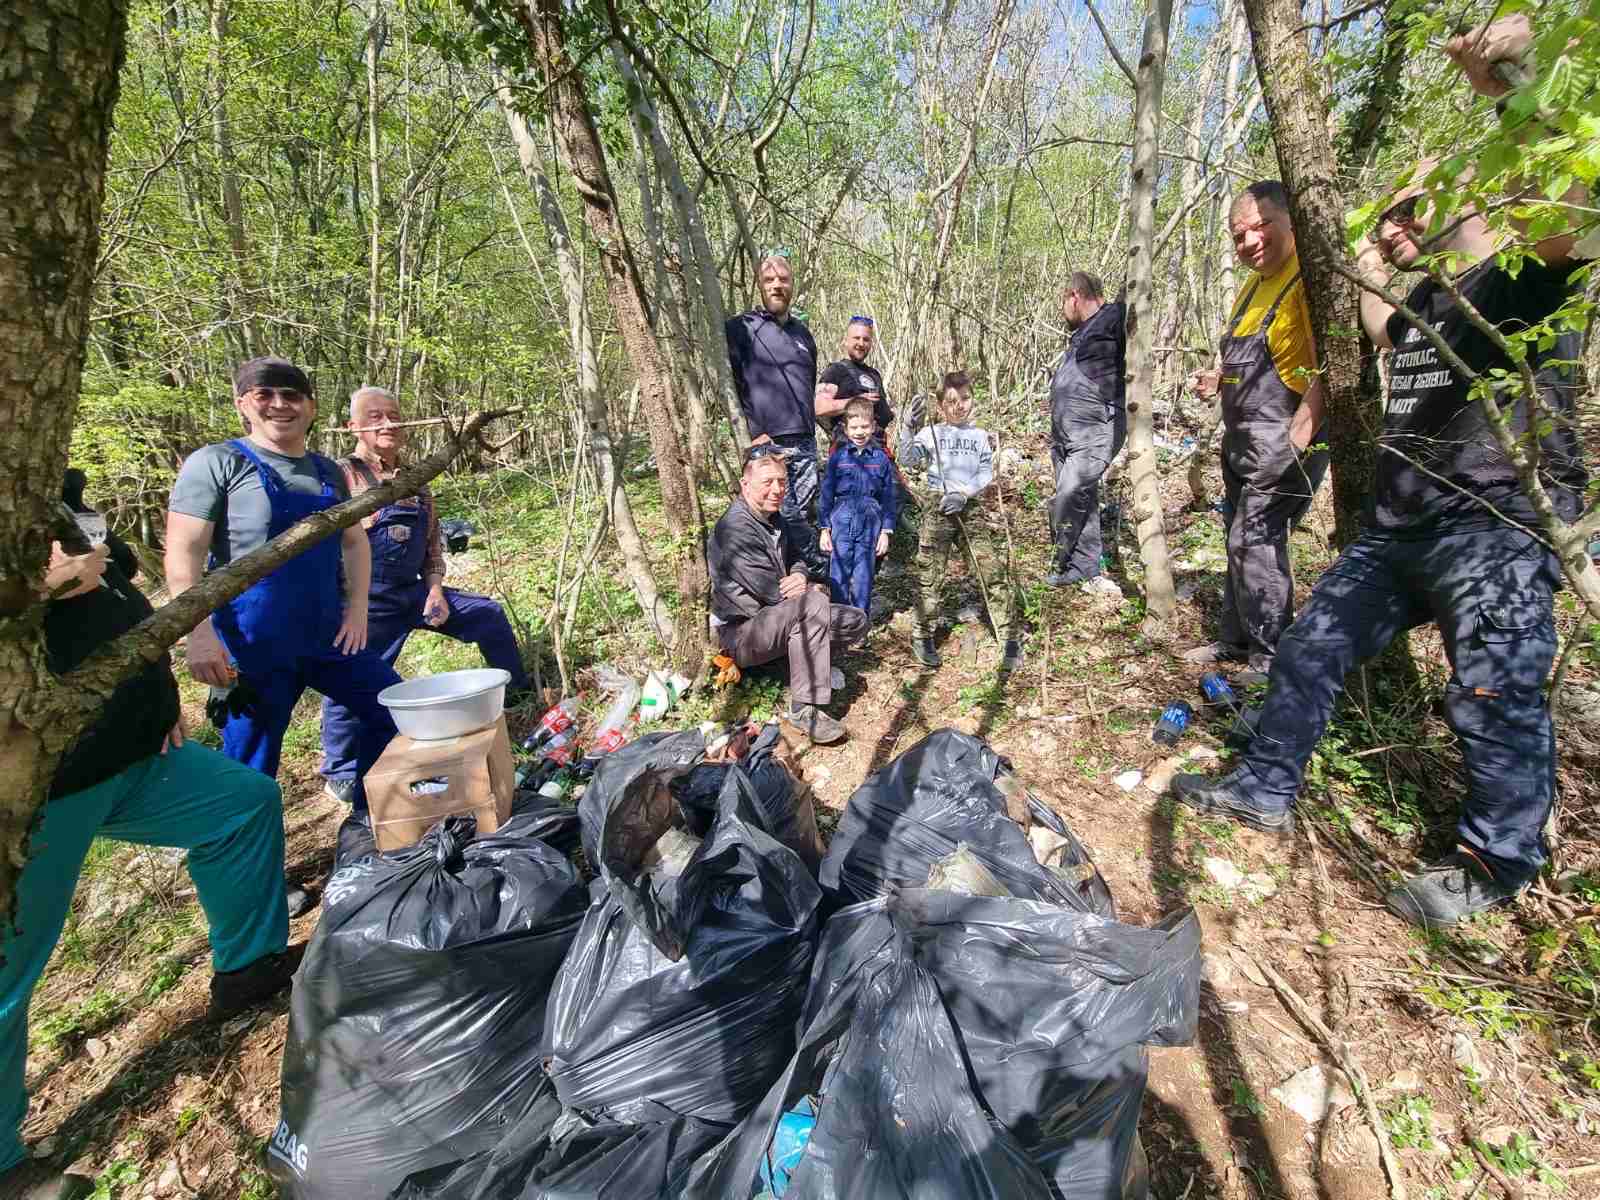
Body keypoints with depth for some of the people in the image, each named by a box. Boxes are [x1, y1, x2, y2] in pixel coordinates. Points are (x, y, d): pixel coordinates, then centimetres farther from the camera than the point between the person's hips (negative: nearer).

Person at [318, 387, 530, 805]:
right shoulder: (343, 475, -10)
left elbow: (433, 541, 14)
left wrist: (435, 588, 1)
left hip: (414, 591, 6)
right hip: (367, 601, -6)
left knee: (488, 615, 7)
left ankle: (518, 694, 27)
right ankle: (343, 775, 19)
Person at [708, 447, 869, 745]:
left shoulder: (774, 517, 7)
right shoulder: (736, 528, -24)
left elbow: (796, 556, 15)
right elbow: (771, 592, -25)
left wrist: (799, 576, -12)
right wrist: (815, 589, -7)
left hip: (773, 618, 9)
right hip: (740, 633, -9)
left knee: (855, 621, 1)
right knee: (813, 604, -35)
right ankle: (804, 709, -32)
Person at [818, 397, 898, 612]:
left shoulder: (882, 459, 4)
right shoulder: (837, 457, 3)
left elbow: (890, 498, 7)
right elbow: (826, 494, 6)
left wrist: (886, 532, 3)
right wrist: (824, 529, 2)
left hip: (870, 524, 0)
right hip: (841, 522, 0)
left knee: (864, 578, 7)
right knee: (839, 575, 3)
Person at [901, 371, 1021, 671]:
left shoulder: (979, 436, 13)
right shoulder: (930, 433, 5)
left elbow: (986, 474, 6)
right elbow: (908, 461, -9)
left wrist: (963, 494, -12)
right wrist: (908, 432, -26)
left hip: (970, 506, 2)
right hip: (937, 505, -2)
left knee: (993, 568, -6)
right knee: (929, 571, -5)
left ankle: (1009, 639, 2)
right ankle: (922, 636, 9)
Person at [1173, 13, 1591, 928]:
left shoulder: (1522, 283, -5)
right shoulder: (1425, 306, 19)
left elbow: (1570, 212, -26)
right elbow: (1380, 336, 40)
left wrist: (1509, 86, -26)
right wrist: (1369, 281, 23)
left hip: (1497, 532, -8)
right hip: (1399, 528, 9)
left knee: (1496, 698, -3)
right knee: (1311, 650, 8)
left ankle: (1500, 861, 18)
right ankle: (1265, 792, 21)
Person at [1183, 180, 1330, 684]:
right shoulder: (1253, 286, 17)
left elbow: (1327, 368, -22)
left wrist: (1299, 436, -28)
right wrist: (1218, 380, 13)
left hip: (1284, 439, -10)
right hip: (1242, 438, 10)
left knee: (1256, 541, -10)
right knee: (1241, 539, 14)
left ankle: (1272, 660, 2)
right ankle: (1235, 640, 26)